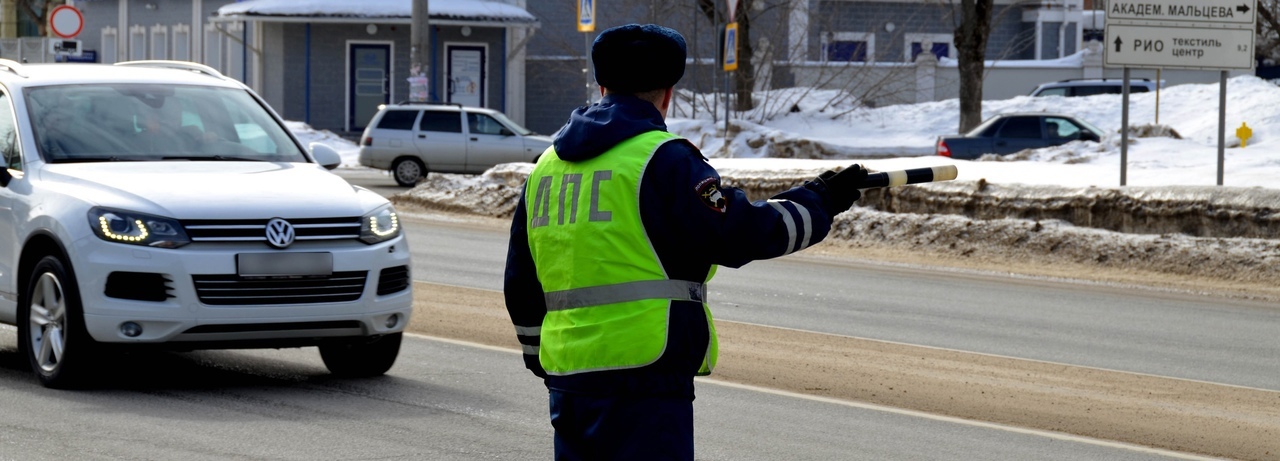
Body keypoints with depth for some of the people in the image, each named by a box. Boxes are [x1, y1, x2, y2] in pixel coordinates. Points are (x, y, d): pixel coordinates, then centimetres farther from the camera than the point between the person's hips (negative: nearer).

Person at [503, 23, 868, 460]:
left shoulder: (546, 166, 15)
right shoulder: (662, 160, -8)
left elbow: (521, 286, 22)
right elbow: (744, 232, -11)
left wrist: (540, 360, 33)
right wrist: (819, 200, 3)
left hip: (566, 377, 8)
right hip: (645, 380, -7)